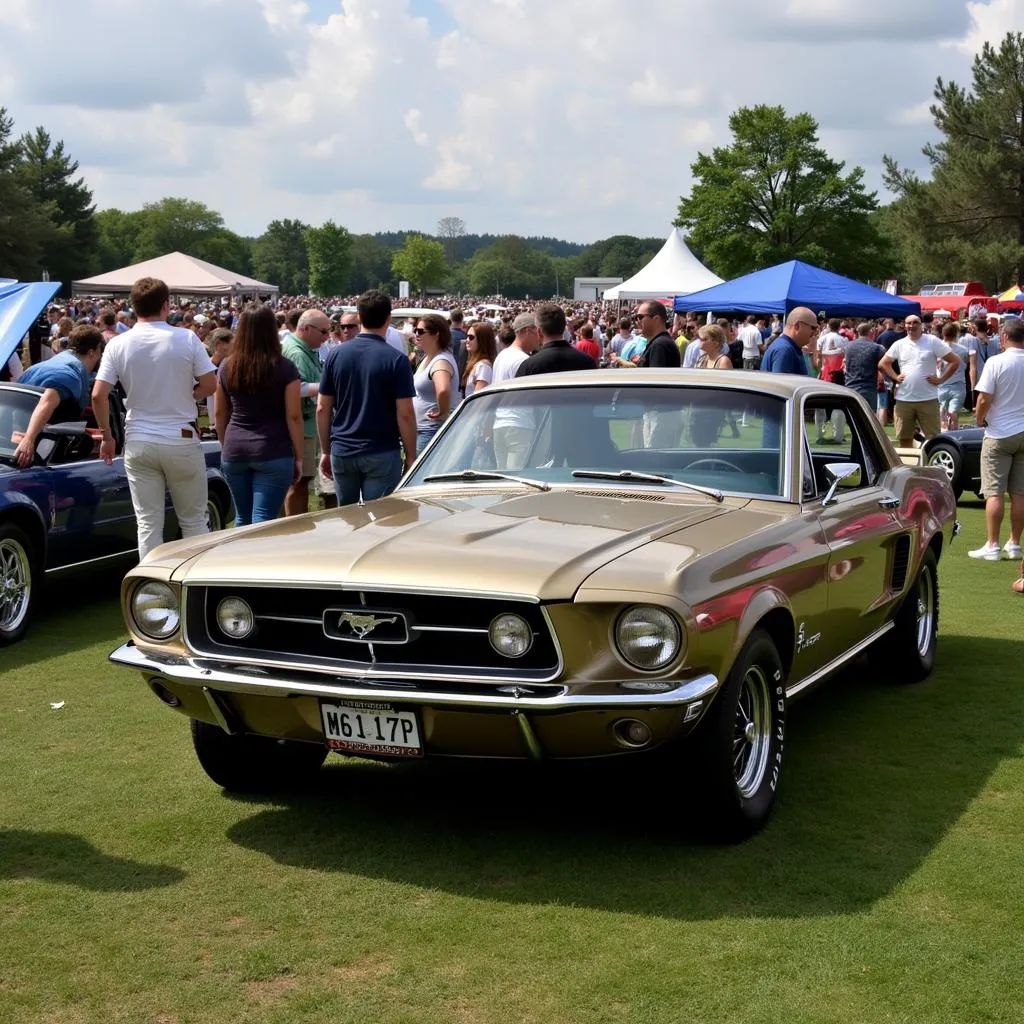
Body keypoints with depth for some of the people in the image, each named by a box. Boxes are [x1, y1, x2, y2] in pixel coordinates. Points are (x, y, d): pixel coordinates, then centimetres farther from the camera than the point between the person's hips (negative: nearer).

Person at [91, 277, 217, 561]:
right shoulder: (187, 339, -7)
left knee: (148, 524, 7)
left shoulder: (118, 345, -3)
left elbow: (98, 395, -7)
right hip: (182, 441, -1)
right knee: (193, 521, 10)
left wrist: (107, 437, 5)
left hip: (139, 443, 1)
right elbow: (210, 385, -5)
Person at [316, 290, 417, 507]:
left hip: (342, 451, 4)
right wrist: (410, 456, -2)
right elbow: (405, 413, -11)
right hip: (382, 454, -3)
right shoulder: (396, 360, -8)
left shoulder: (336, 355, 2)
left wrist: (325, 451, 13)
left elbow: (322, 408, 4)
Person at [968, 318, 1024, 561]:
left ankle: (992, 546, -2)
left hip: (999, 433, -4)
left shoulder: (996, 362, -12)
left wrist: (980, 419, 2)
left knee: (994, 493, -1)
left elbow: (984, 399, -16)